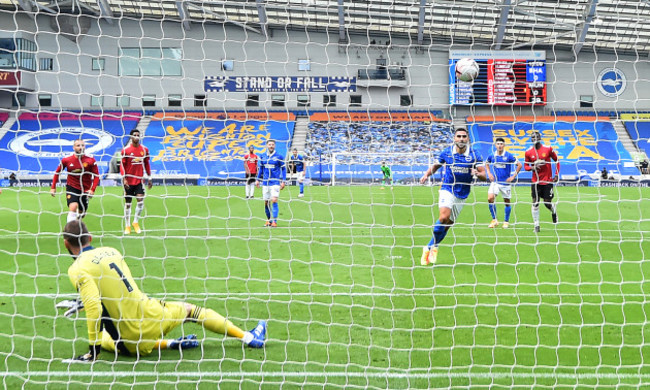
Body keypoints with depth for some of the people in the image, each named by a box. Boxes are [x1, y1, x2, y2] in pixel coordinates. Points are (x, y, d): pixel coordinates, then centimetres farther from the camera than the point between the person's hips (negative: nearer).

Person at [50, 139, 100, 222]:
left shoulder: (90, 160, -7)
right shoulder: (66, 160, -6)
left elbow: (96, 176, -4)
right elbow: (57, 173, 8)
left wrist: (92, 189, -15)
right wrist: (53, 187, 7)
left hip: (85, 190, 2)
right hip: (72, 187, -2)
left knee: (81, 213, 11)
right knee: (73, 206, -26)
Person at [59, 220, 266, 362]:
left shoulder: (77, 270, -10)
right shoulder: (110, 251, 5)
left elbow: (93, 306, -23)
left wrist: (93, 351, -16)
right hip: (153, 316, 4)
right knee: (190, 309, 29)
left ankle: (168, 344, 11)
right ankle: (249, 337, 34)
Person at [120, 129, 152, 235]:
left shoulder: (144, 149, 5)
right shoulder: (126, 150, -4)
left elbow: (146, 164, 13)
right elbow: (122, 165, -4)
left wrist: (149, 178, 13)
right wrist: (124, 179, -13)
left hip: (139, 180, 2)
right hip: (129, 181, -2)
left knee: (140, 200, -10)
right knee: (128, 203, 4)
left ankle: (136, 222, 10)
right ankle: (127, 226, 15)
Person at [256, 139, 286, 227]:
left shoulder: (279, 157, -2)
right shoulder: (262, 156, 9)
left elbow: (284, 169, 2)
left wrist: (283, 181, -4)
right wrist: (258, 180, 17)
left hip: (275, 182, -4)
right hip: (265, 182, 4)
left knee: (274, 201, -15)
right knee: (266, 202, 4)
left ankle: (274, 221, -11)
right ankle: (269, 220, 18)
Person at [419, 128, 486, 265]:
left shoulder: (474, 155, -4)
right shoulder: (446, 152, -1)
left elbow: (484, 175, -6)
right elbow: (436, 165, 16)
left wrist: (478, 173, -29)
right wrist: (427, 174, -2)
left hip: (462, 195, 2)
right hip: (447, 190, -2)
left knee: (447, 224, 3)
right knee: (444, 217, -25)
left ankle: (431, 247, 20)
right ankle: (433, 247, -10)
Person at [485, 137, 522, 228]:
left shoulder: (509, 156, -10)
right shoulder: (492, 156, 0)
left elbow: (519, 165, -5)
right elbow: (486, 164, 21)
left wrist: (513, 176, -8)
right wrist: (489, 173, 8)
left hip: (505, 183, -2)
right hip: (495, 182, 2)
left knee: (507, 202, 7)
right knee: (490, 198, -17)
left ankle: (506, 221, 26)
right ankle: (494, 220, -5)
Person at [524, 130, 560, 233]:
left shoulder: (548, 149, -5)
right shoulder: (529, 152, -1)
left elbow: (556, 160, 6)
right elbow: (525, 166, 7)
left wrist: (557, 174, 0)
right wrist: (532, 167, -16)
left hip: (547, 180, -1)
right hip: (536, 181, 1)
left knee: (547, 202, 1)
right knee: (535, 202, -3)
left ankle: (553, 212, 37)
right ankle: (536, 225, 5)